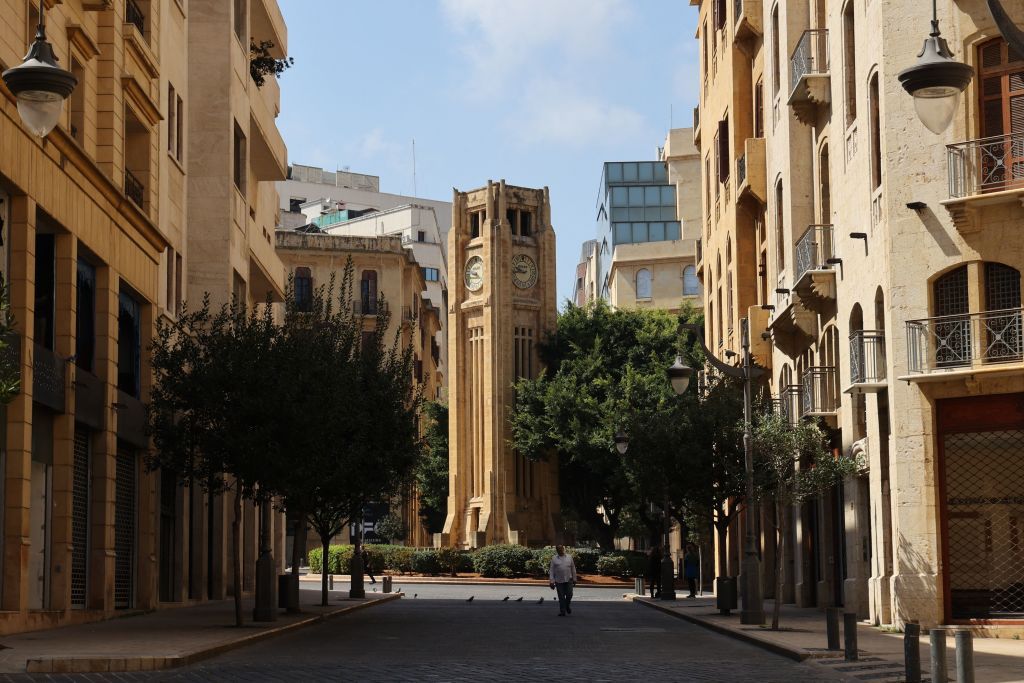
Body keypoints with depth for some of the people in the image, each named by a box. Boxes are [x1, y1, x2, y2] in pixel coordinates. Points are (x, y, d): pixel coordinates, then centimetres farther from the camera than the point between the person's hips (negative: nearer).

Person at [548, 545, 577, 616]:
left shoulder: (569, 557, 9)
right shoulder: (554, 558, 5)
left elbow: (573, 568, 14)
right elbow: (551, 570, 3)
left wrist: (574, 578, 12)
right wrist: (552, 581, -5)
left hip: (568, 580, 1)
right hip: (559, 581, -1)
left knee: (569, 595, -1)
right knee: (561, 597, 0)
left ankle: (568, 606, 26)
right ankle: (562, 611, 6)